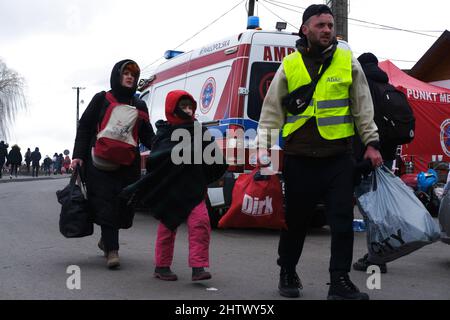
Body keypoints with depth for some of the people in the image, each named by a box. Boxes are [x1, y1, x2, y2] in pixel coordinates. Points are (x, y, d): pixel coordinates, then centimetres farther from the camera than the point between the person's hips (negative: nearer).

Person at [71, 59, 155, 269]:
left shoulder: (139, 106, 16)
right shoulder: (102, 99, 7)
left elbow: (147, 136, 12)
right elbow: (84, 128, 5)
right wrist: (78, 155, -4)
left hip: (129, 164, 3)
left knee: (124, 205, 3)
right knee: (106, 203, -10)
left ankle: (106, 239, 28)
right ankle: (112, 250, -9)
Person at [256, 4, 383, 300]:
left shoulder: (348, 62, 5)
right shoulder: (289, 65, 4)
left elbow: (363, 108, 8)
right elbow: (272, 110, 7)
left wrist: (371, 143, 4)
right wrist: (264, 145, -2)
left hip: (339, 157, 0)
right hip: (299, 158, 0)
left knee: (342, 220, -2)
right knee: (295, 219, 9)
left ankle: (340, 281, 6)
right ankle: (288, 274, 27)